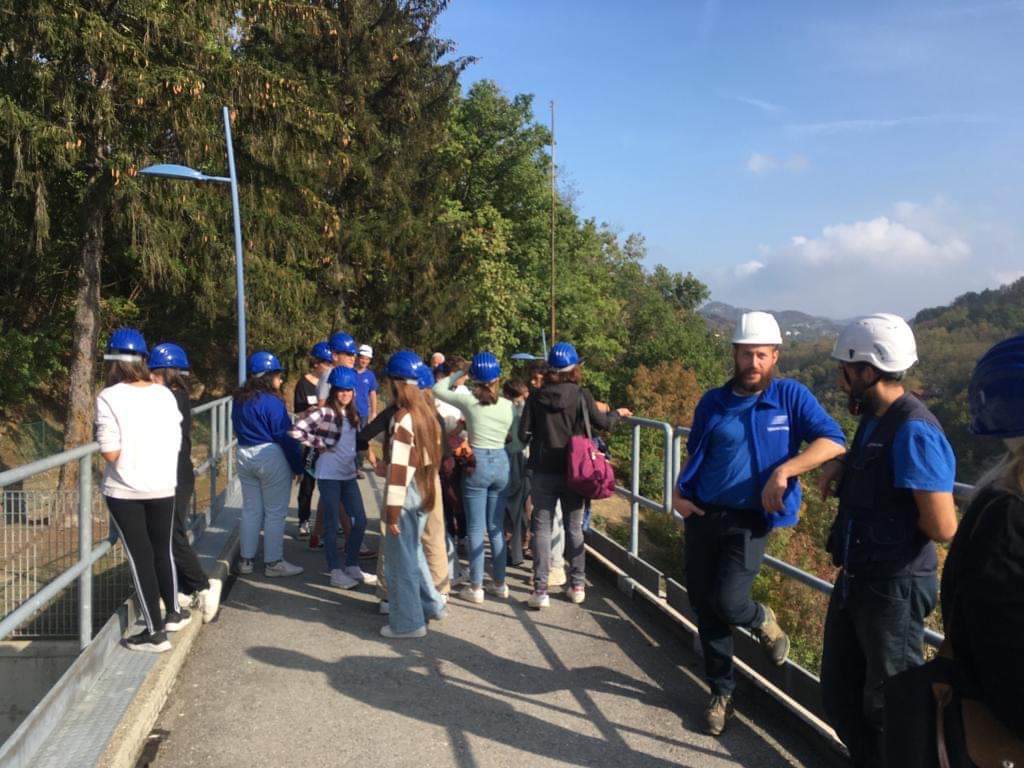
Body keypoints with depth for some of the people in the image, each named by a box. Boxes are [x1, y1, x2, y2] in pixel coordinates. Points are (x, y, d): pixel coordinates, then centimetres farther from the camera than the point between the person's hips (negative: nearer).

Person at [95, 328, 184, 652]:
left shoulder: (109, 397, -14)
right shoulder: (165, 394, -1)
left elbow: (110, 453, -17)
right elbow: (176, 441, 3)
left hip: (124, 491, -4)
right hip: (163, 486, 4)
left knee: (140, 556, 6)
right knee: (163, 550, 21)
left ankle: (154, 632, 12)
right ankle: (173, 613, 35)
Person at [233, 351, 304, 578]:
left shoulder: (239, 400, 7)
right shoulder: (271, 402, -17)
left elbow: (238, 430, 15)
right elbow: (285, 437, -16)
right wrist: (298, 465, -8)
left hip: (244, 457, 8)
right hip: (271, 457, -7)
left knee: (250, 510, 15)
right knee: (275, 512, 2)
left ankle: (246, 560, 21)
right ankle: (273, 563, 7)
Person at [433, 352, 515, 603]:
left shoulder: (469, 401, -8)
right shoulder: (508, 405, 0)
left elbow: (438, 389, 5)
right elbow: (508, 434, 10)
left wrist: (461, 373, 10)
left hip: (477, 463, -4)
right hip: (501, 462, 4)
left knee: (475, 528, 3)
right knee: (496, 527, 14)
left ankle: (476, 587, 8)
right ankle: (499, 583, 21)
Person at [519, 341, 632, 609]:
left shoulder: (536, 397, -5)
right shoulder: (581, 395, -8)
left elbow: (523, 434, -5)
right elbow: (601, 422, -7)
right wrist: (618, 413, 13)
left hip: (543, 472, 0)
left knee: (542, 529, 4)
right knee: (574, 528, 13)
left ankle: (541, 590, 1)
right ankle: (578, 585, 20)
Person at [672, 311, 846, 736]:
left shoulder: (791, 396, -3)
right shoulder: (713, 402, 6)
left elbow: (833, 441, -12)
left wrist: (784, 470, -22)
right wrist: (678, 493, 2)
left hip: (750, 521, -3)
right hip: (702, 516, 4)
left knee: (728, 602, -16)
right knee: (703, 605, 8)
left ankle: (763, 620, 23)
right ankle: (721, 691, 29)